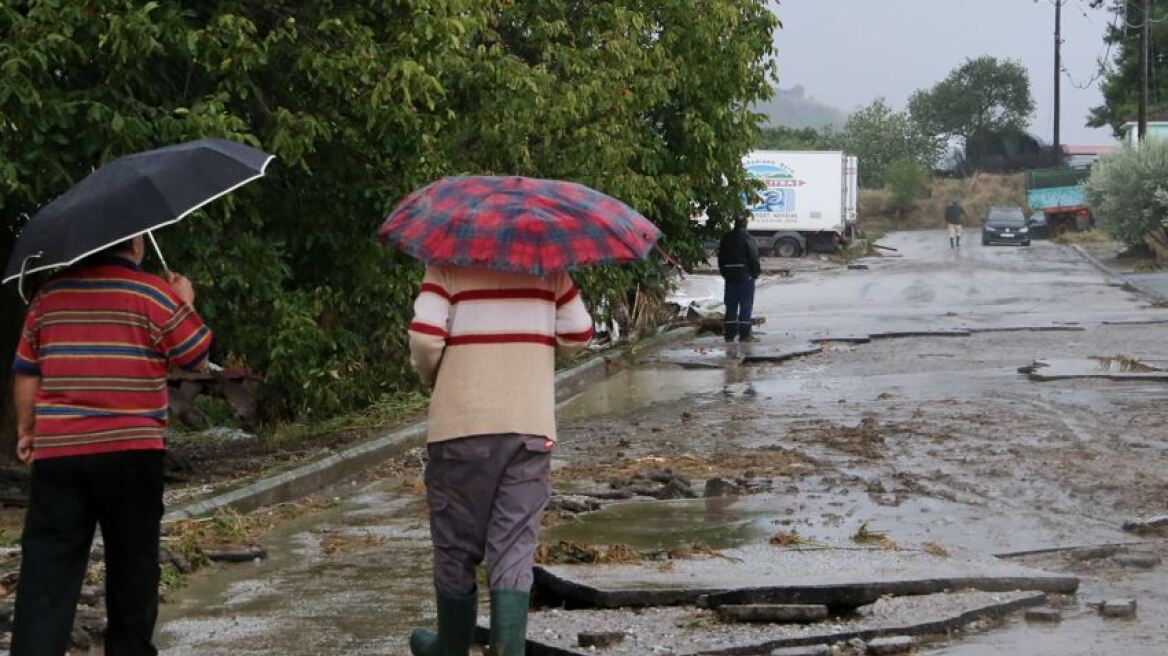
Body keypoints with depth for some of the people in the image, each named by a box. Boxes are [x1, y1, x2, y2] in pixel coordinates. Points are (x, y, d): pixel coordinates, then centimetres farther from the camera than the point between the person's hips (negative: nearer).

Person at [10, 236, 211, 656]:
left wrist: (26, 429, 24)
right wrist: (186, 302, 16)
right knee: (131, 563, 10)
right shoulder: (153, 294, -4)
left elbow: (26, 370, 13)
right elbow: (197, 356, 2)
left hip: (56, 451, 3)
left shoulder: (50, 295, 9)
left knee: (47, 566, 2)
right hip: (130, 450, -3)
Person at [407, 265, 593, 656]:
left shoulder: (448, 263, -4)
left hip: (462, 425, -2)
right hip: (532, 428, 2)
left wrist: (430, 375, 7)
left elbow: (424, 337, -14)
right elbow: (578, 334, 6)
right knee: (514, 554, 2)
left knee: (455, 550, 14)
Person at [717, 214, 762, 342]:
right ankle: (745, 334, -1)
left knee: (731, 306, 10)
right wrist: (756, 273, 1)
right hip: (746, 276, -5)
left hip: (730, 277, 5)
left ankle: (729, 334, 12)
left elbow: (721, 257, 12)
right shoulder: (747, 238, -12)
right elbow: (754, 258, -12)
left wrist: (724, 273, 17)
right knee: (746, 305, -1)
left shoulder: (726, 238, 7)